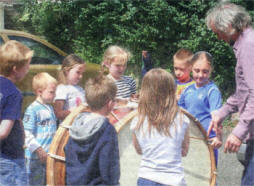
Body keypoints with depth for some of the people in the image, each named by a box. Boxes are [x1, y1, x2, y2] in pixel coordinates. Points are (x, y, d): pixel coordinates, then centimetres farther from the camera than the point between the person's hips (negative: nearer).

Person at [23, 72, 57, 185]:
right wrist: (39, 150, -18)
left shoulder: (50, 108, 14)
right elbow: (27, 134, -16)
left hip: (49, 156, 8)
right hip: (35, 158, -8)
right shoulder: (32, 109, -12)